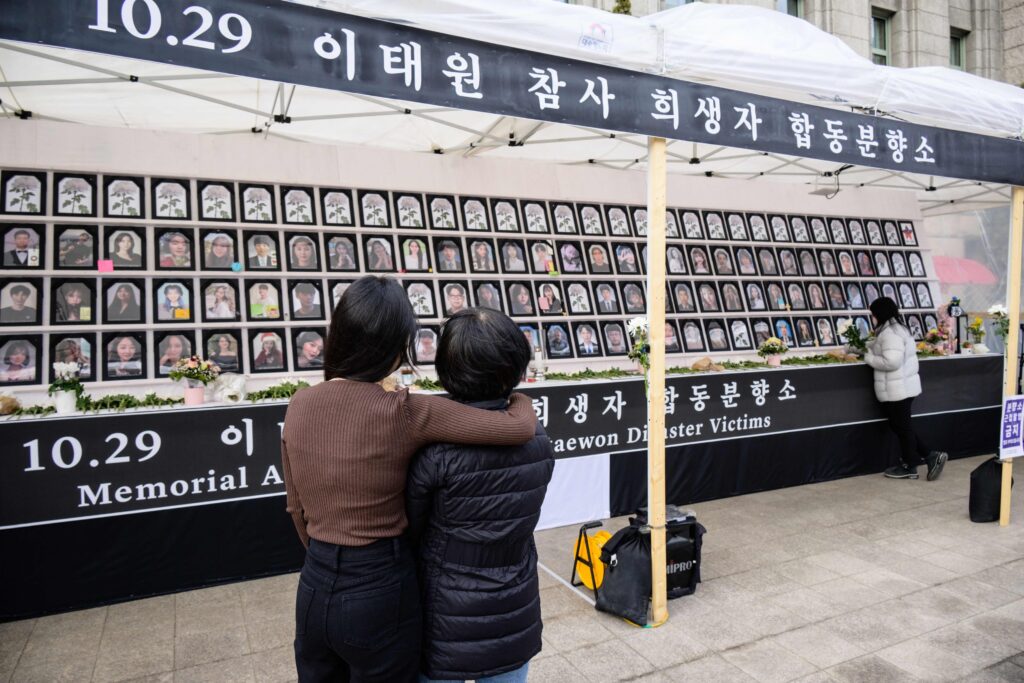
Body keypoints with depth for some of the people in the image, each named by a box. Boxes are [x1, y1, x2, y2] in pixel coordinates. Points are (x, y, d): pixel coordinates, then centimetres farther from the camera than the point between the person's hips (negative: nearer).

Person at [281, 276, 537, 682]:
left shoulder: (298, 407, -4)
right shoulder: (404, 414, -21)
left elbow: (296, 508, 7)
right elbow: (521, 427, -24)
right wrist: (517, 395, -1)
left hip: (315, 588, 5)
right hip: (380, 589, -5)